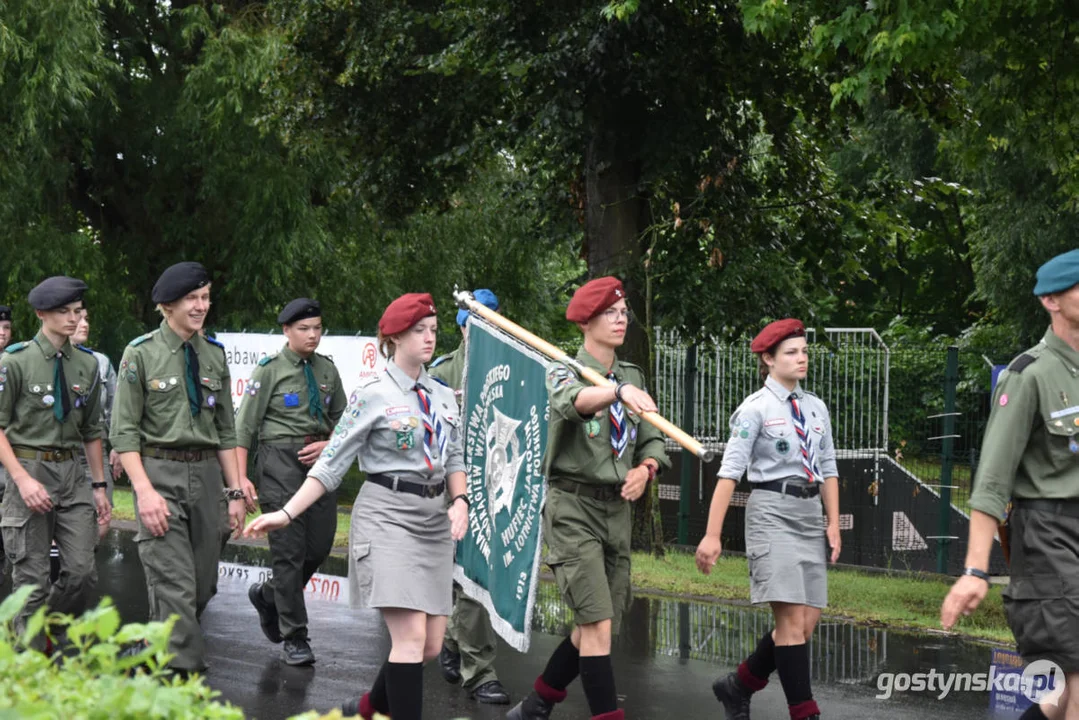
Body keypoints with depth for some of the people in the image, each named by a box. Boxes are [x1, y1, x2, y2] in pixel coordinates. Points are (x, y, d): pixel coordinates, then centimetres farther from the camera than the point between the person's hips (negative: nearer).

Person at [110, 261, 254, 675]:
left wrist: (235, 490, 8)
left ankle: (161, 652, 30)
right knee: (175, 586, -11)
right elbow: (124, 431, -6)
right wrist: (144, 491, -16)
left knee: (203, 586, 10)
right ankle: (184, 674, -10)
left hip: (206, 474, 5)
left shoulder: (215, 355, 10)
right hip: (160, 474, -5)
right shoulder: (141, 354, -4)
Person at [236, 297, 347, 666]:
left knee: (320, 545, 5)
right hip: (281, 460, -5)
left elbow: (342, 420, 17)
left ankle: (268, 594, 33)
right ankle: (294, 637, 4)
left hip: (319, 460, 5)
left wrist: (328, 445, -5)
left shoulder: (327, 369, 10)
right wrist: (241, 480, -11)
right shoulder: (270, 370, -4)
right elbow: (245, 427, -4)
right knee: (289, 549, -5)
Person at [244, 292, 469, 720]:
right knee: (410, 637, -16)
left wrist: (459, 501, -4)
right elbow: (331, 466, -5)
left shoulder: (443, 396, 12)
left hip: (434, 520, 6)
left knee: (431, 646, 6)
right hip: (388, 516, -6)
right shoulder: (373, 396, -4)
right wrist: (287, 514, -13)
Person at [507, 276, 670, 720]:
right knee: (597, 623, -14)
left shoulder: (633, 376, 13)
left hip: (618, 509, 6)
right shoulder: (563, 372, -6)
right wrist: (620, 392, -50)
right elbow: (573, 401, -31)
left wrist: (645, 468, -8)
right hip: (573, 507, -6)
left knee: (598, 626, 10)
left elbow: (652, 440, 15)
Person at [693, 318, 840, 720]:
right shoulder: (756, 409, -6)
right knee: (792, 620, -11)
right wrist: (712, 535, -16)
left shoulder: (815, 408, 12)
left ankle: (739, 687, 24)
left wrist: (833, 522, 5)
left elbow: (828, 470, 16)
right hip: (772, 511, -7)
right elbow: (730, 472, -11)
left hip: (810, 514, 7)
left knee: (806, 623, 5)